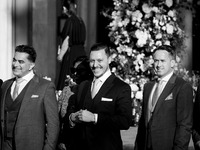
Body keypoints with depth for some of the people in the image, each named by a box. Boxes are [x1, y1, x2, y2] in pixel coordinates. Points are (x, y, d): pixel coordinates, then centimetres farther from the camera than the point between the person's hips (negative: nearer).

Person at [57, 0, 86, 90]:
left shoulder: (70, 21, -13)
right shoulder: (80, 20, 7)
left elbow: (67, 41, -13)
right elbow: (82, 39, 12)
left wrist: (60, 55, -5)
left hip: (71, 53, -8)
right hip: (81, 52, 8)